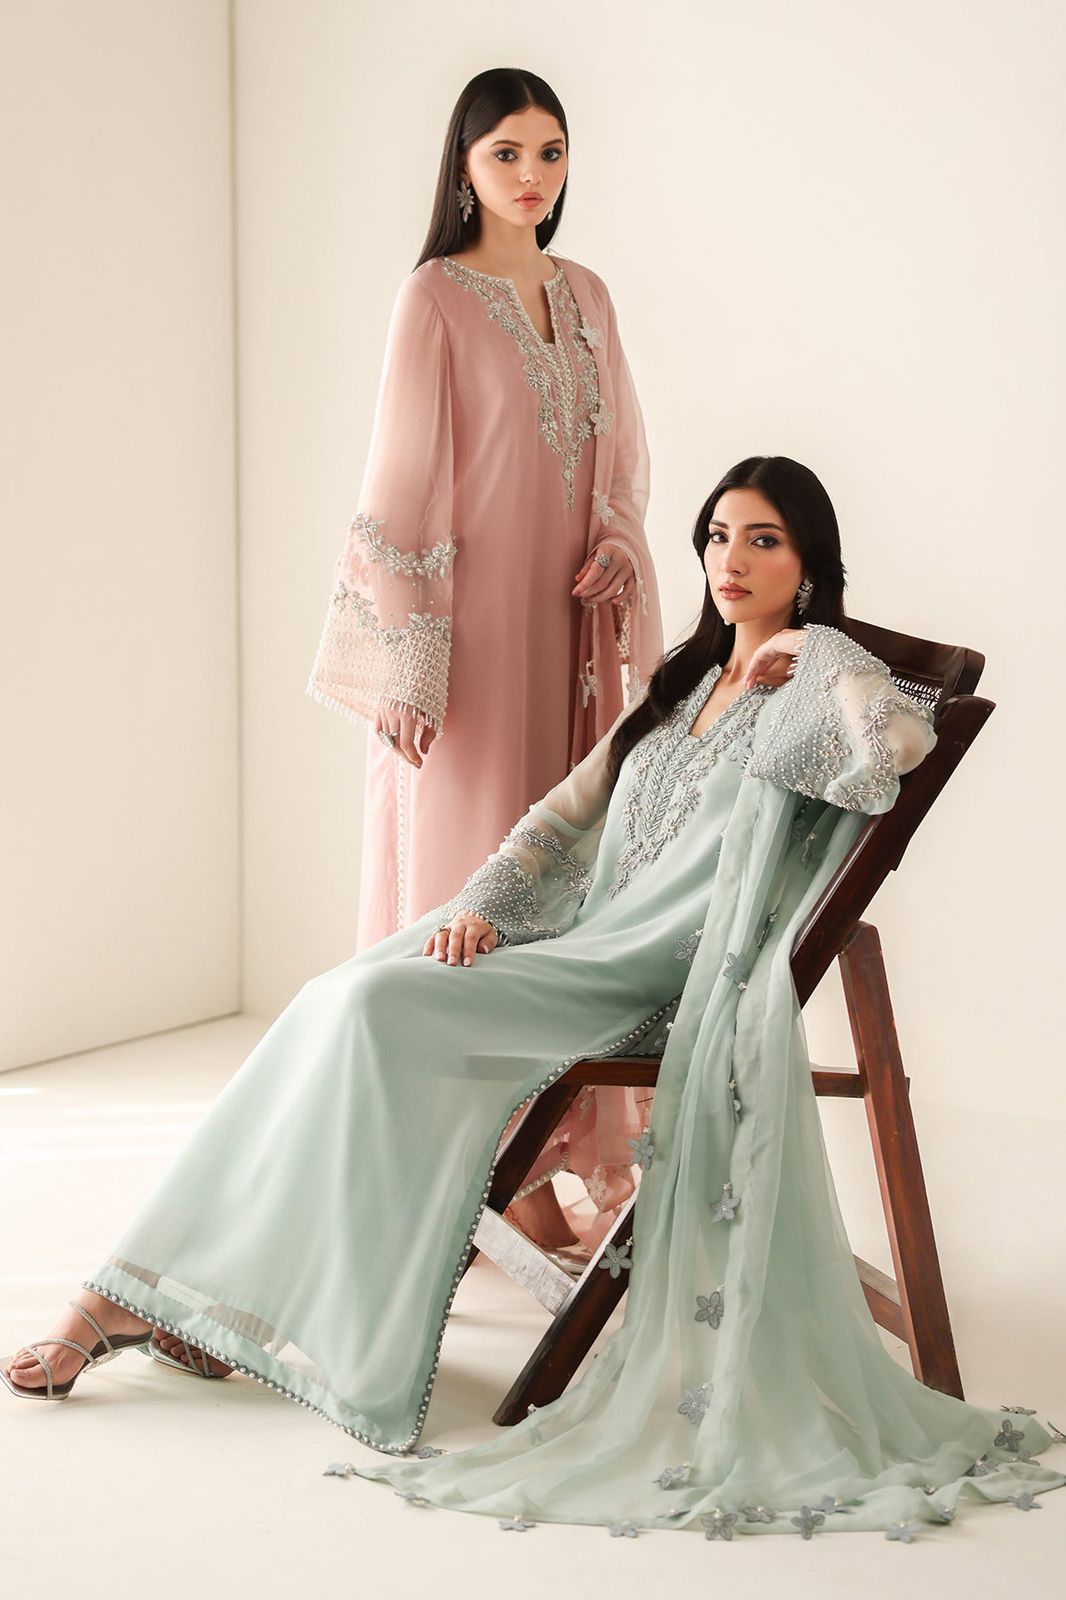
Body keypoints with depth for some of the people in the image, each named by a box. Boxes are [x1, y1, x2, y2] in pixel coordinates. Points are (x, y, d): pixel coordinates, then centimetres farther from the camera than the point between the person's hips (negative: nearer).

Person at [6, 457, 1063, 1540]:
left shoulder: (820, 666, 0)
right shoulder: (686, 682, 22)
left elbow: (901, 742, -25)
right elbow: (566, 814, 19)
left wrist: (808, 664, -8)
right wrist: (479, 909, 2)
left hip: (637, 979, -7)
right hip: (570, 940, 7)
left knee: (380, 1006, -24)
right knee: (337, 1003, -13)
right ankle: (135, 1288, -10)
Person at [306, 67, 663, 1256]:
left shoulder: (585, 296, 13)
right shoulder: (435, 297, -5)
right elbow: (403, 481, -9)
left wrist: (620, 548, -1)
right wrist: (411, 663, -15)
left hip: (571, 632, 6)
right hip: (477, 630, -6)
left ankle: (566, 1148, 15)